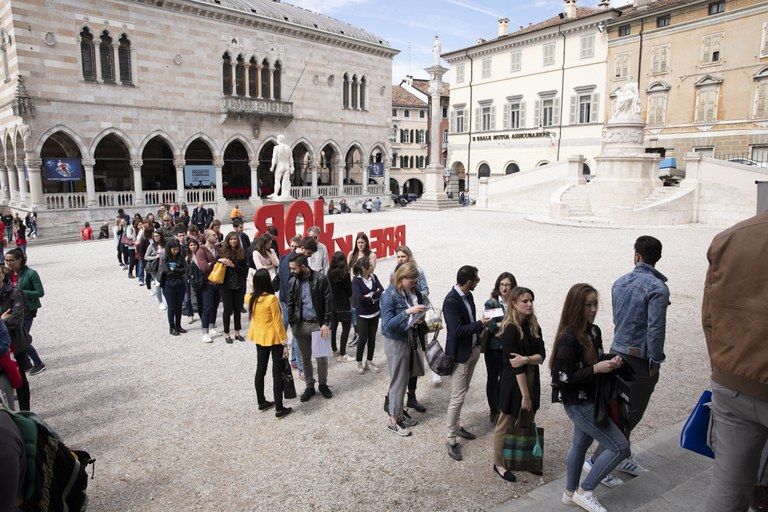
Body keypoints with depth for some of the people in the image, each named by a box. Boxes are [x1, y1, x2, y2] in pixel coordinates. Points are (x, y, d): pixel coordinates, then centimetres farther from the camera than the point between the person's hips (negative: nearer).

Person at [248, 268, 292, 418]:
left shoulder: (252, 298, -3)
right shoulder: (271, 299, -22)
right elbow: (278, 322, -19)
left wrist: (253, 287, 26)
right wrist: (285, 342, -12)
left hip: (259, 338, 7)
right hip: (274, 338, -7)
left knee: (260, 370, 17)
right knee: (277, 373, 1)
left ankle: (261, 403, 30)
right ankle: (279, 409, 7)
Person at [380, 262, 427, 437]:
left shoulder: (413, 291, -1)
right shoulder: (389, 295, -20)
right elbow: (387, 324, -25)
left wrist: (419, 320, -6)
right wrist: (407, 312, -33)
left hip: (409, 339, 6)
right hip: (395, 342, -6)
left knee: (404, 379, 17)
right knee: (398, 381, 3)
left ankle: (399, 413, 33)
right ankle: (393, 421, 18)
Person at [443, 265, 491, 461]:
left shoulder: (467, 295, 3)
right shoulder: (451, 301, -23)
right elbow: (456, 330, -27)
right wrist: (480, 324, -20)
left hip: (473, 350, 9)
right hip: (460, 354, -9)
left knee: (462, 393, 20)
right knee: (458, 397, -2)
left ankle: (457, 426, 36)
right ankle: (451, 440, 9)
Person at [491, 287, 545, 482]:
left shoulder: (534, 326, 3)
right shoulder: (510, 329, -18)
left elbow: (542, 355, -3)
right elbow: (514, 365, -19)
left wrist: (526, 359, -24)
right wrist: (525, 394, -18)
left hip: (532, 380, 6)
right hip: (514, 383, -6)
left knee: (527, 424, 16)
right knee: (506, 425, 7)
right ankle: (498, 464, 22)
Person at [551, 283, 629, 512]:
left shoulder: (594, 331, 2)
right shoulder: (568, 339, -25)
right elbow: (562, 378, -25)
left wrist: (611, 362, -4)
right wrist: (596, 369, -25)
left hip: (591, 400, 9)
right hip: (578, 405, -9)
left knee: (580, 445, 21)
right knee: (620, 447, -4)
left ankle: (571, 493, 39)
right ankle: (585, 491, 11)